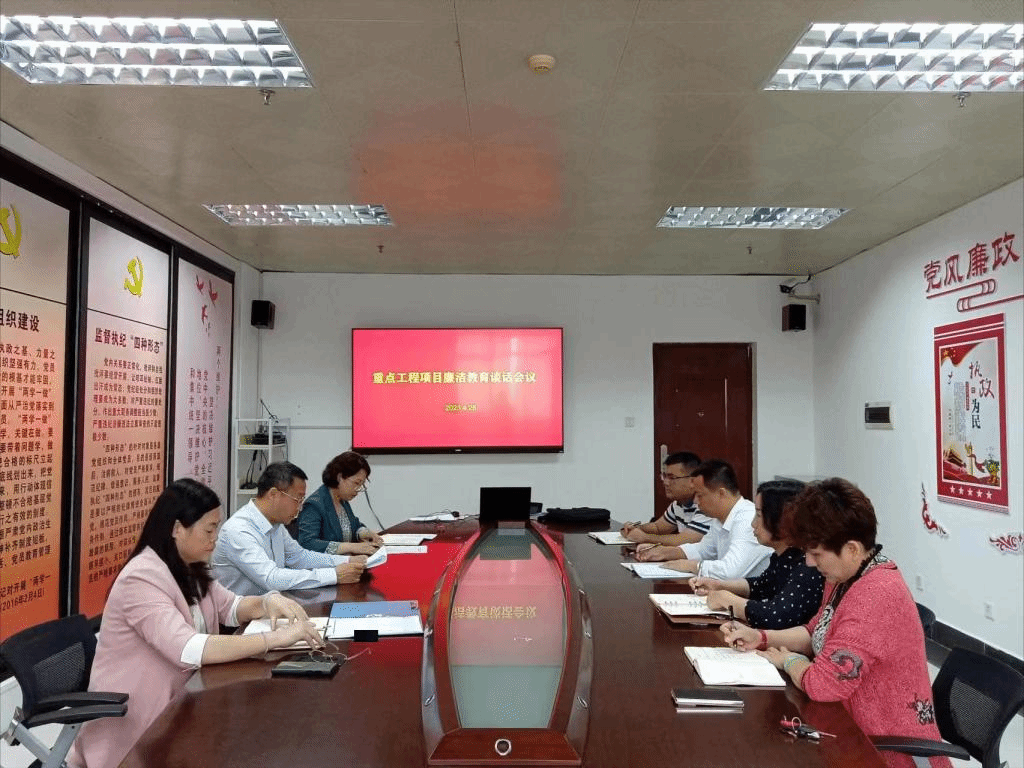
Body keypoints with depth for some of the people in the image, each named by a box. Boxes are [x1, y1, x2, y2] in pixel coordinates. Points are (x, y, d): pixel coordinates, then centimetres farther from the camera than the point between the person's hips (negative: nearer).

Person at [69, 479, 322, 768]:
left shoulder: (189, 570, 5)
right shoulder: (142, 578, -25)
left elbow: (230, 608, 10)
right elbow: (188, 650, -35)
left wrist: (269, 601, -13)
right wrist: (276, 638, -36)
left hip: (174, 706, 8)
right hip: (133, 729, -8)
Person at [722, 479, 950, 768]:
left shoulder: (876, 596, -30)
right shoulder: (846, 576, 2)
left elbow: (823, 684, -30)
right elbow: (816, 634, 14)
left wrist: (788, 660, -10)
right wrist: (761, 637, -1)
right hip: (858, 729, 8)